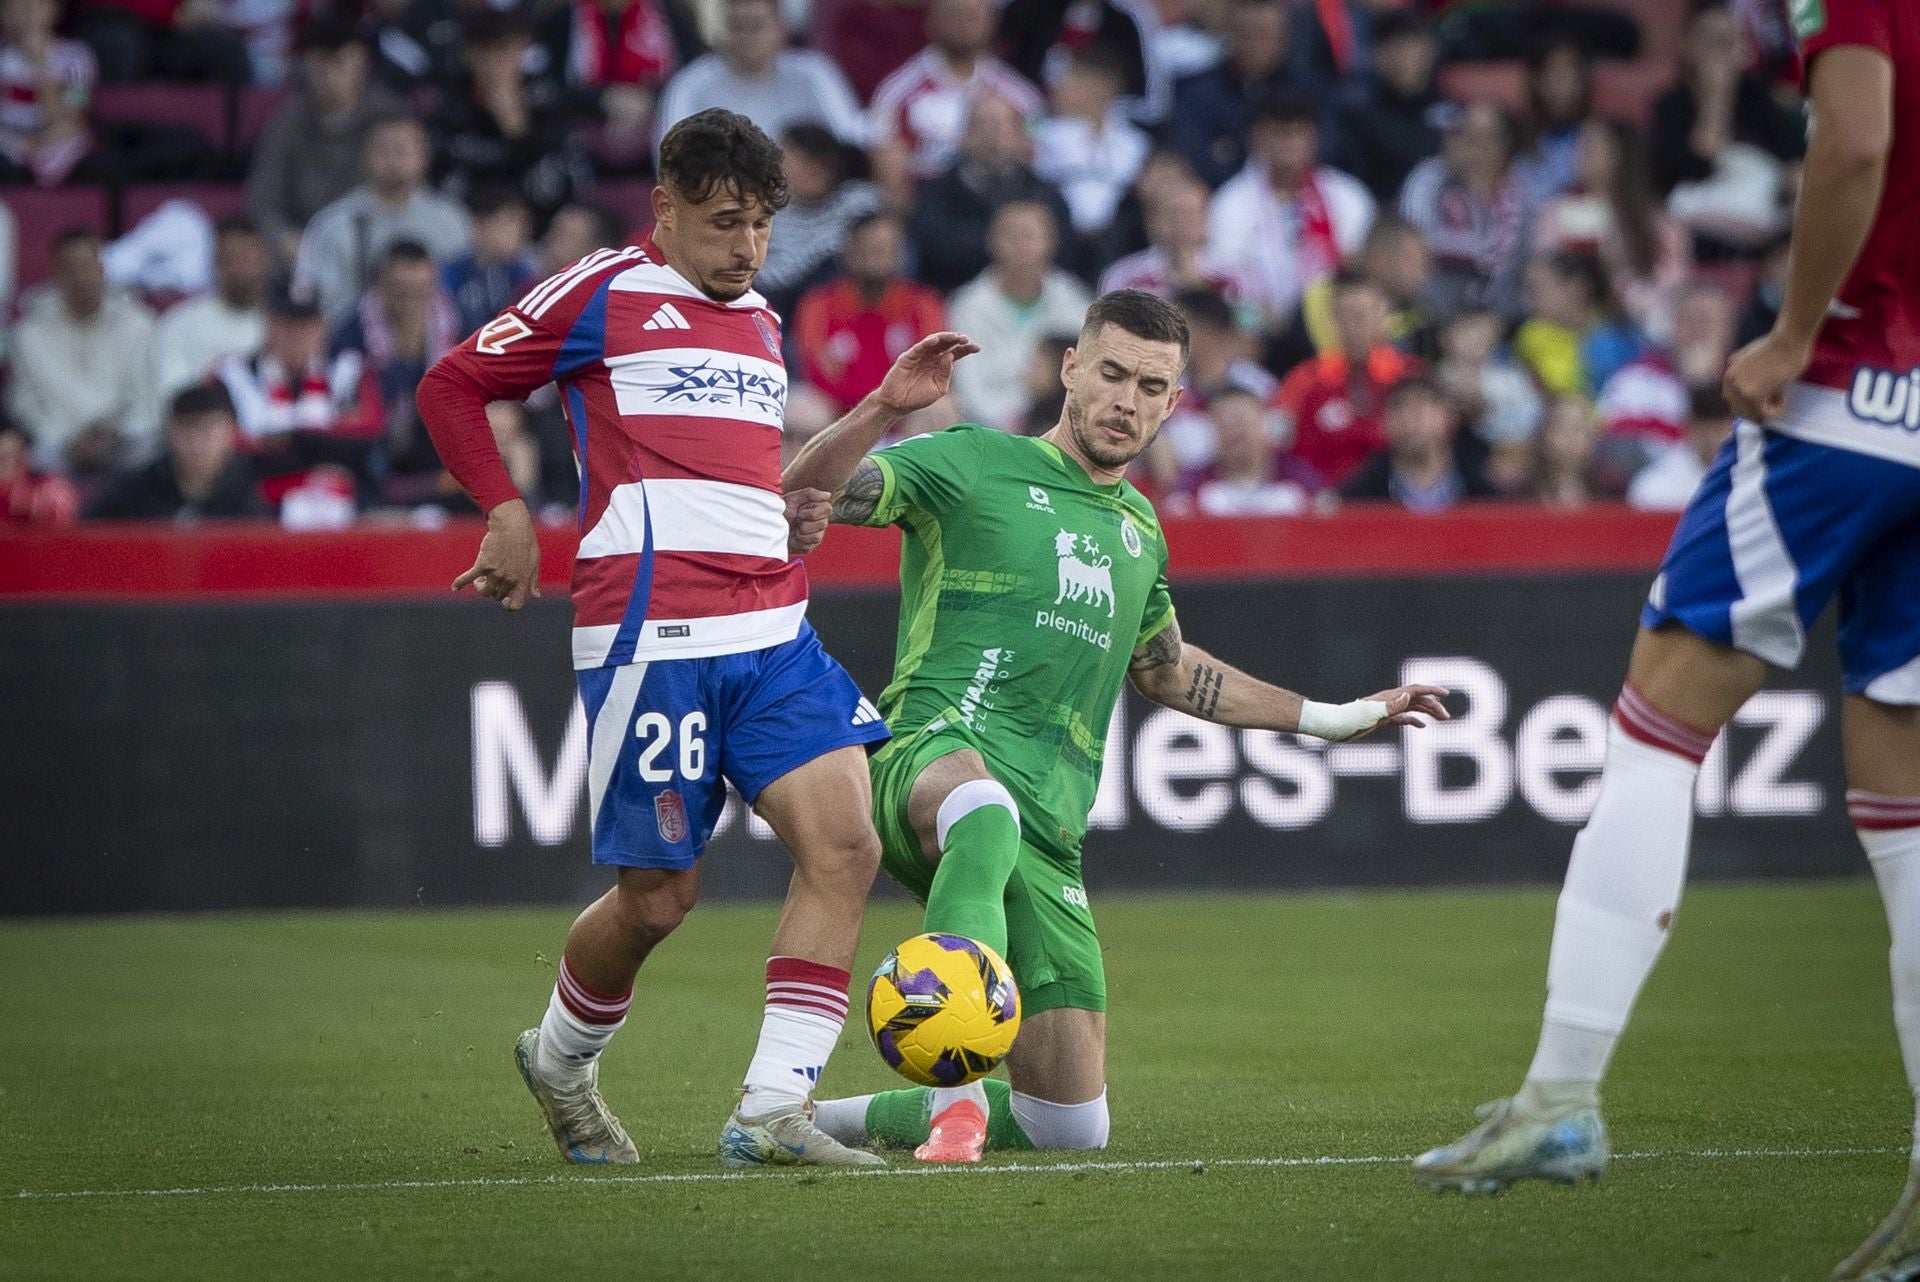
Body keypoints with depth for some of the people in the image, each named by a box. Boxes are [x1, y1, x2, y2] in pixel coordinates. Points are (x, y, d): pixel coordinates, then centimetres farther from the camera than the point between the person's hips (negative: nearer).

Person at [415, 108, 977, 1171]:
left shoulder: (759, 321, 23)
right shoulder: (602, 294, 2)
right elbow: (449, 387, 7)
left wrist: (883, 406, 25)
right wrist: (507, 512, -3)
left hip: (772, 632, 6)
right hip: (652, 634, -6)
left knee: (844, 843, -13)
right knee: (658, 897, -2)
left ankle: (772, 1112, -11)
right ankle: (560, 1058, 29)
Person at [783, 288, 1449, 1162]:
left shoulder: (1138, 531, 24)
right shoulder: (973, 464, 5)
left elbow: (1165, 669, 43)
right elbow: (797, 491, -5)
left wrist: (1336, 720, 45)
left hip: (1047, 834, 7)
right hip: (937, 756, -7)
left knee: (1070, 1129, 1)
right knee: (985, 811, -47)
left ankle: (840, 1119, 21)